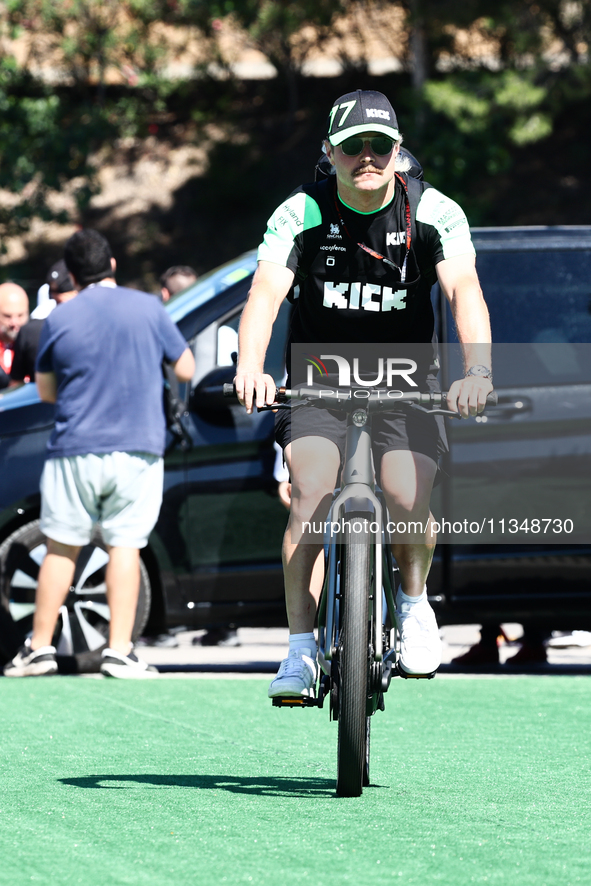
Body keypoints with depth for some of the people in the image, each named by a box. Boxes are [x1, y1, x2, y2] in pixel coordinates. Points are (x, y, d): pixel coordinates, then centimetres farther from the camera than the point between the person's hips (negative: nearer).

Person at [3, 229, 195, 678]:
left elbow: (46, 390, 11)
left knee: (62, 548, 8)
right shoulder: (148, 308, 0)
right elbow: (186, 369, 9)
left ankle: (40, 647, 11)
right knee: (125, 545, 2)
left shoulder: (59, 320, 0)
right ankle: (120, 650, -3)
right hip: (138, 448, 0)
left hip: (76, 450, 0)